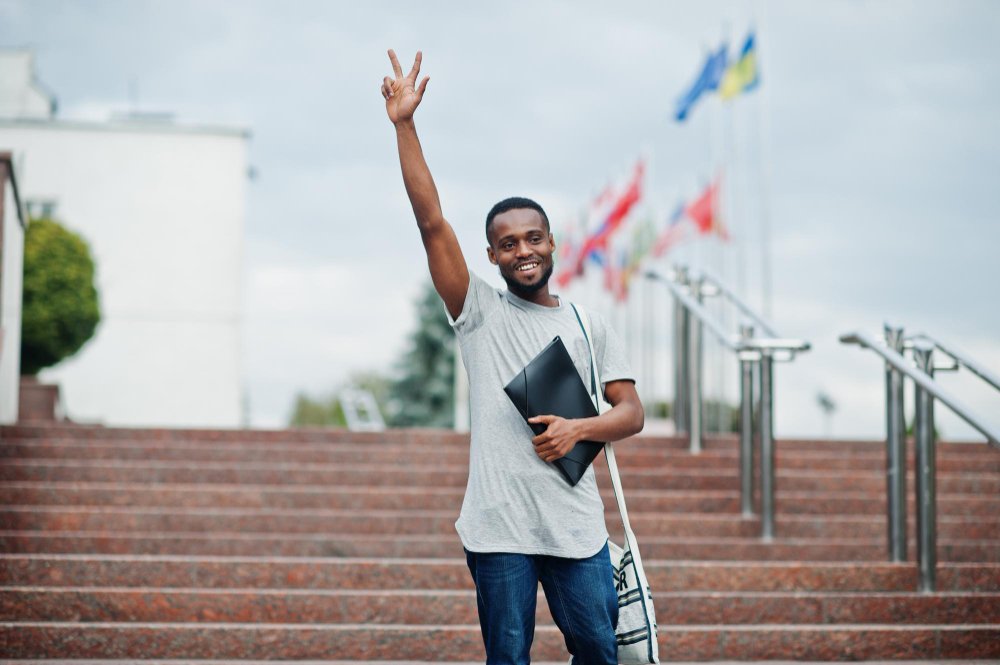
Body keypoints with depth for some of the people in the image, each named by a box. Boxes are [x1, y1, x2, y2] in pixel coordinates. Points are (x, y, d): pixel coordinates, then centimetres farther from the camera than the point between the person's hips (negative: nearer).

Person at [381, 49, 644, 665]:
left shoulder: (588, 323, 11)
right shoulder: (479, 310, 5)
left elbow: (632, 411, 10)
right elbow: (432, 222, -5)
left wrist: (579, 428, -11)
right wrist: (404, 125, -11)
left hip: (575, 523, 2)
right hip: (498, 525, -2)